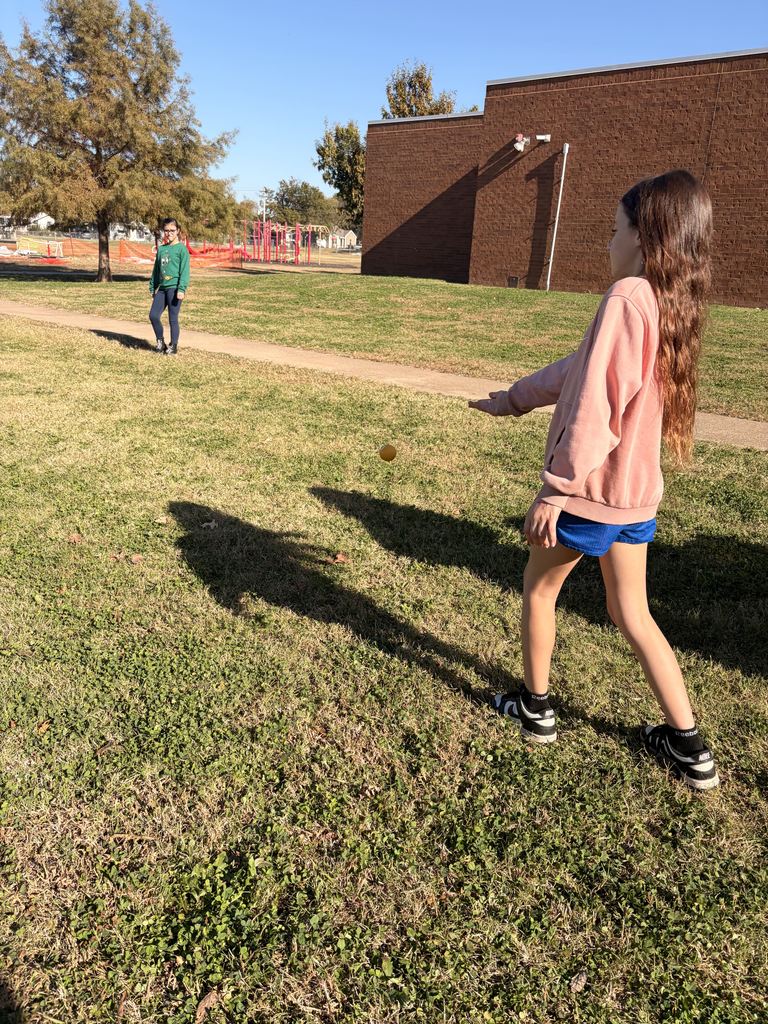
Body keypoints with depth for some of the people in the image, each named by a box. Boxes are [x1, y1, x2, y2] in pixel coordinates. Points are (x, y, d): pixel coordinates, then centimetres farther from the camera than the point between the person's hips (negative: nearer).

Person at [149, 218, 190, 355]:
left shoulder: (181, 248, -4)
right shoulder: (161, 248, 14)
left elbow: (185, 270, -10)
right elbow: (156, 269, 20)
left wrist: (182, 289, -18)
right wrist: (153, 287, 19)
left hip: (174, 288, -6)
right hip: (162, 288, 6)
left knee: (173, 319, -1)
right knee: (153, 315, 1)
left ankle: (173, 346, 11)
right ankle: (160, 341, 19)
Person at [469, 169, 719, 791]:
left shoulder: (627, 297, -19)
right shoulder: (671, 302, 10)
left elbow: (594, 408, -25)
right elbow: (579, 369, 17)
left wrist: (555, 490, -20)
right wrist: (514, 398, 25)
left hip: (592, 486, -8)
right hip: (638, 490, 8)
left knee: (539, 590, 15)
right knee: (632, 613, 17)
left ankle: (535, 710, 31)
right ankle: (689, 747, 23)